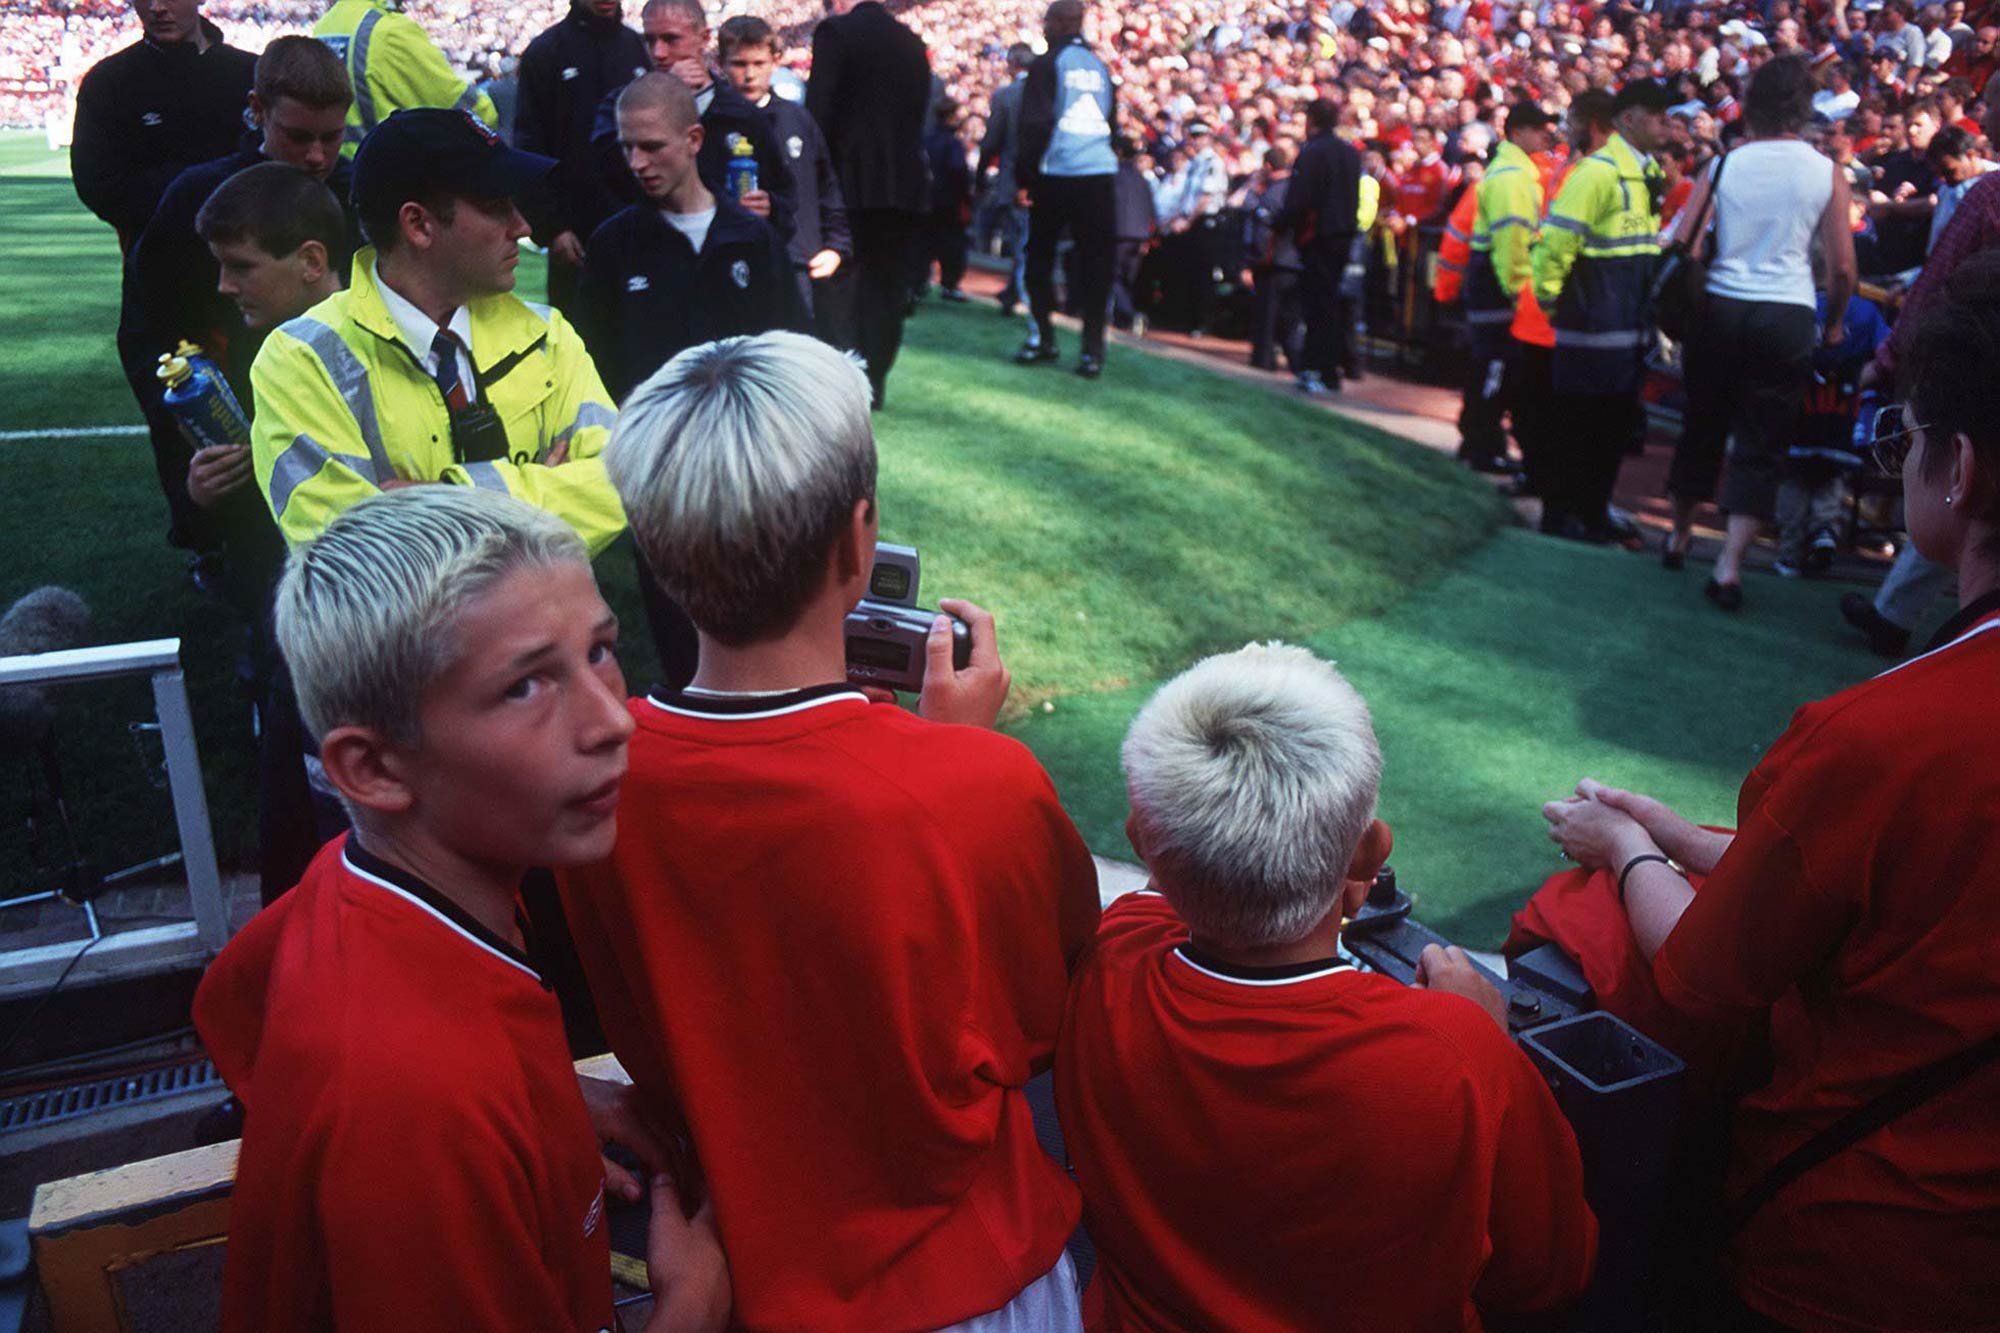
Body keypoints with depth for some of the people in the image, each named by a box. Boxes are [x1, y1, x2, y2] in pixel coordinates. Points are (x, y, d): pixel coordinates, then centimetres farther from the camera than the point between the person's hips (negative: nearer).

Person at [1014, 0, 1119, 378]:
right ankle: (1092, 348, 0)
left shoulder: (1047, 63, -3)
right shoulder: (1100, 67, 13)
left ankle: (1042, 338, 13)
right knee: (1094, 264, 4)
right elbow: (1111, 120, 17)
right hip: (1100, 175, 4)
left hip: (1055, 175, -4)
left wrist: (1025, 173, -3)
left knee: (1039, 258, 11)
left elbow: (1036, 122, -9)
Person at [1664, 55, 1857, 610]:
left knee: (1702, 425, 17)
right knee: (1762, 445, 3)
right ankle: (1729, 564, -4)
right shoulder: (1826, 173, -3)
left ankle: (1680, 536, 29)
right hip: (1788, 315, -2)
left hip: (1720, 309, 2)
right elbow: (1842, 264, -2)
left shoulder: (1724, 164, -1)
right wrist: (1834, 323, 13)